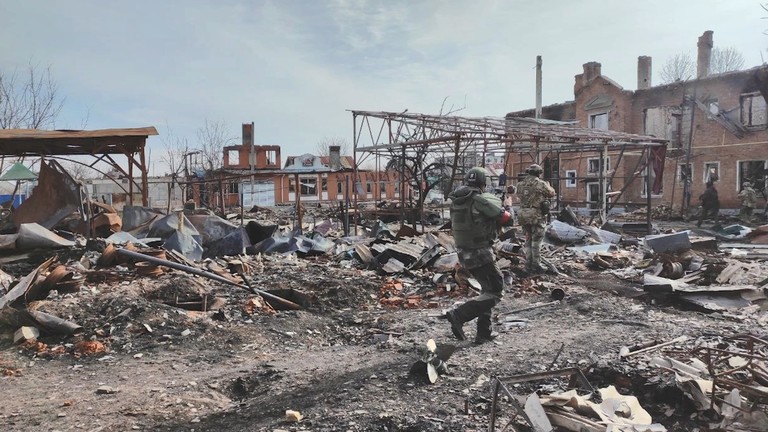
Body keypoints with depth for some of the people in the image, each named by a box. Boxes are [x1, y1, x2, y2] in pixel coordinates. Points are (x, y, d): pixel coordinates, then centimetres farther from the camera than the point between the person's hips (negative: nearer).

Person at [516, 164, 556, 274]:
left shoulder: (520, 184, 3)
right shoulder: (541, 184, -11)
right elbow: (552, 193, 4)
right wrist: (548, 185, 26)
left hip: (523, 215, 5)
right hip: (537, 215, -5)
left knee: (528, 240, 16)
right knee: (536, 241, 4)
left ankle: (528, 265, 19)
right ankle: (536, 265, 6)